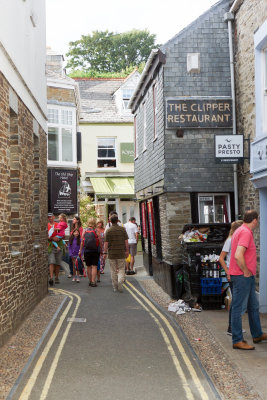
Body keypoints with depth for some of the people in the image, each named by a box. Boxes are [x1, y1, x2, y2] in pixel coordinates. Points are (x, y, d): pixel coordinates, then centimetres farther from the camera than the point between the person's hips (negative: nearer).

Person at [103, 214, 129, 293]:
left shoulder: (108, 231, -5)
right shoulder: (122, 229, -1)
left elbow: (106, 243, -7)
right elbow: (126, 241, 0)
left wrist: (105, 253, 0)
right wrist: (127, 251, 9)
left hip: (112, 253, 0)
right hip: (121, 253, 0)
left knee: (113, 271, 9)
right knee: (121, 269, 7)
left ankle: (115, 287, 13)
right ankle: (120, 282, -16)